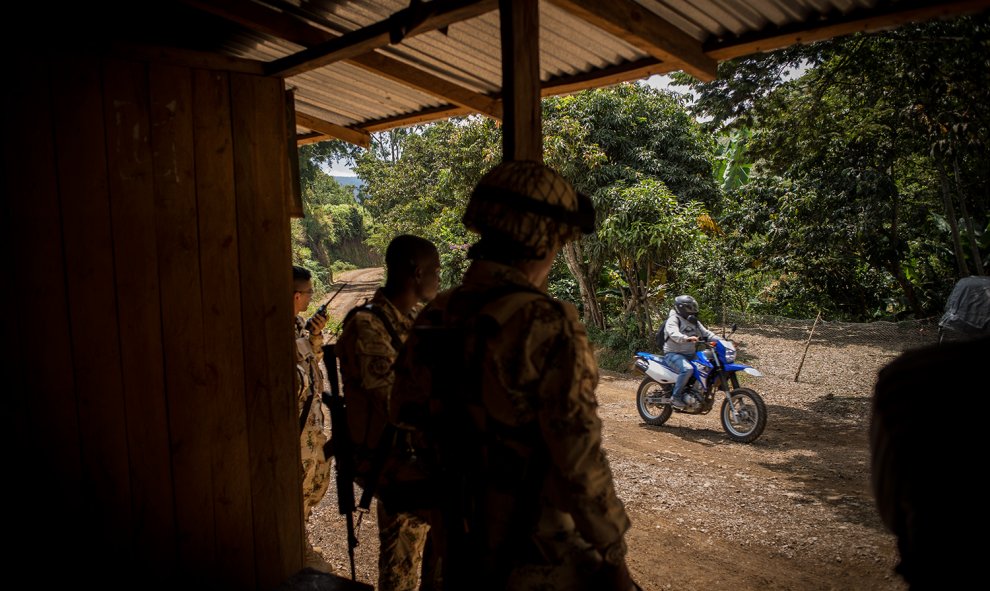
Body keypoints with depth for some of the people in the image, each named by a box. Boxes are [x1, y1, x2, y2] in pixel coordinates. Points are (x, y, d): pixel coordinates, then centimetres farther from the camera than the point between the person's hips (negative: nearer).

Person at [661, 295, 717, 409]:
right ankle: (675, 397, -26)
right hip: (673, 354, -8)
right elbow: (673, 333, -27)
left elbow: (706, 333, 14)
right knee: (687, 369, -36)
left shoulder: (694, 322, 19)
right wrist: (686, 338, -46)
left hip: (690, 355, 9)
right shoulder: (673, 319, -8)